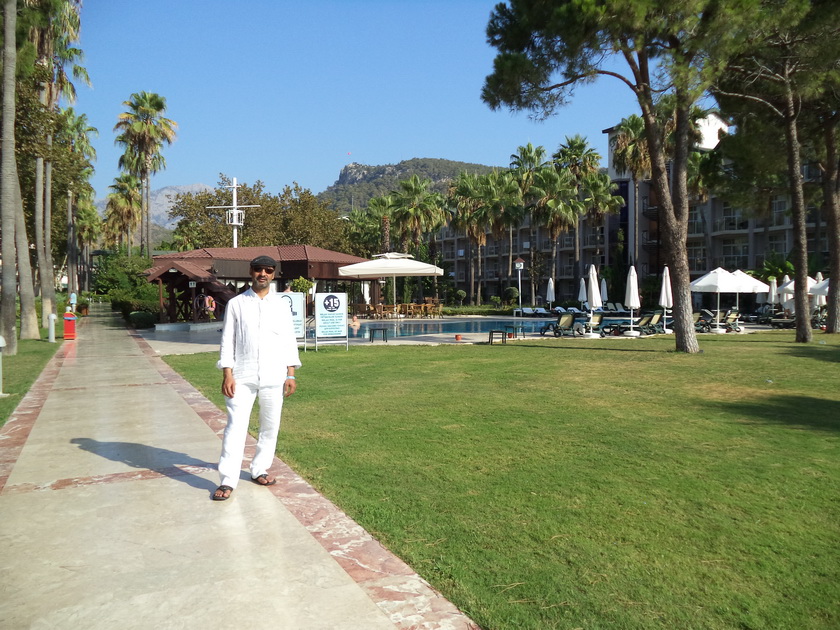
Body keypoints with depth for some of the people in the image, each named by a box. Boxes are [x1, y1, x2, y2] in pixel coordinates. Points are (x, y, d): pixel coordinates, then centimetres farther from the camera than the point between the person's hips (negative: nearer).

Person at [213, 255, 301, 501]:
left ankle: (259, 470, 25)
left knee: (270, 427, 9)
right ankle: (228, 481, -3)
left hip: (274, 377, 2)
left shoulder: (281, 305, 7)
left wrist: (290, 374, 2)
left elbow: (289, 341, 7)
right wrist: (227, 374, -8)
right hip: (243, 376, -2)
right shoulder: (236, 304, 3)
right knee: (235, 426, -7)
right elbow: (228, 340, 1)